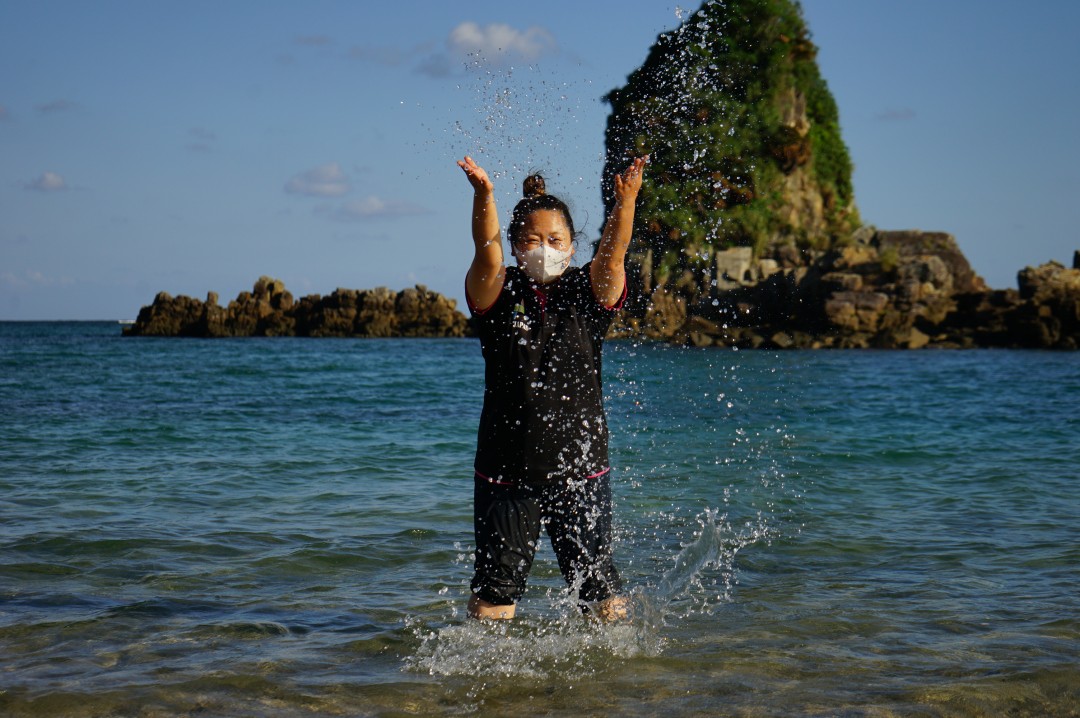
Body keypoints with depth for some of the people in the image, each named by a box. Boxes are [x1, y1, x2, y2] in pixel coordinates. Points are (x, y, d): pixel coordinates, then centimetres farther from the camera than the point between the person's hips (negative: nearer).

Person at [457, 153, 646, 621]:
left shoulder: (587, 293, 2)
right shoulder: (499, 294, -1)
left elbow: (613, 253, -16)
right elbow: (486, 254, -20)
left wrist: (626, 202, -35)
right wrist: (484, 197, -39)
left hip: (581, 470, 1)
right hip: (505, 472, 0)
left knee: (600, 591, 5)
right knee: (493, 597, 5)